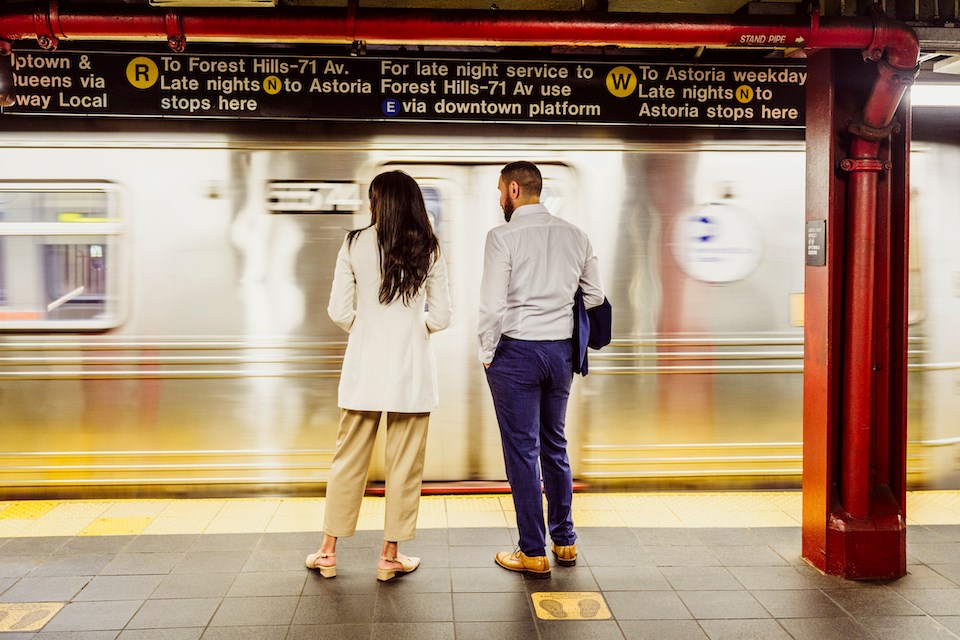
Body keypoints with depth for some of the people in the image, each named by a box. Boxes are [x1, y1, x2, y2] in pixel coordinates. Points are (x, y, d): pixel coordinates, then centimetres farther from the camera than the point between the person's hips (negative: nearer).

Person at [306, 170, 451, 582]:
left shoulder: (355, 244, -2)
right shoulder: (429, 249, 0)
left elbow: (339, 311, -3)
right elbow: (440, 318, -1)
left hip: (365, 366, 1)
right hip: (412, 367, 0)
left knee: (349, 459, 12)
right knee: (404, 464, 9)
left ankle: (328, 550, 22)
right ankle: (390, 555, 18)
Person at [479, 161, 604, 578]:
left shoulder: (504, 236, -11)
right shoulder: (574, 235, 6)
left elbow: (493, 303, -15)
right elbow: (594, 295, 10)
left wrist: (486, 352, -3)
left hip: (516, 352, -6)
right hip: (561, 351, 6)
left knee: (522, 451, 3)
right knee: (555, 446, 18)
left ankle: (533, 554, 11)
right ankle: (564, 541, 29)